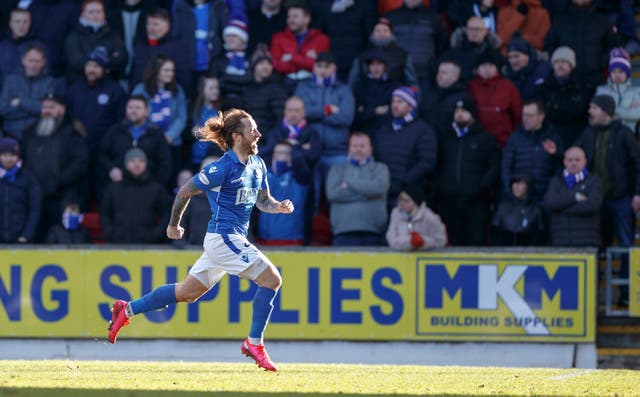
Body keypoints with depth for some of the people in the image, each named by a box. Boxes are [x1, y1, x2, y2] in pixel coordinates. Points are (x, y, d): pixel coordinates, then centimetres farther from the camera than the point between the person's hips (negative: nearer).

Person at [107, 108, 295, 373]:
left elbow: (263, 201, 19)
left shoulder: (257, 165, 9)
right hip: (223, 238, -9)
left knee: (187, 292, 15)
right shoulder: (222, 168, -16)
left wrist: (278, 207, -3)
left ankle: (127, 310, 26)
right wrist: (174, 224, 4)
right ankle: (254, 343, -5)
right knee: (272, 279, -14)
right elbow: (186, 191, -7)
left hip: (234, 239, 9)